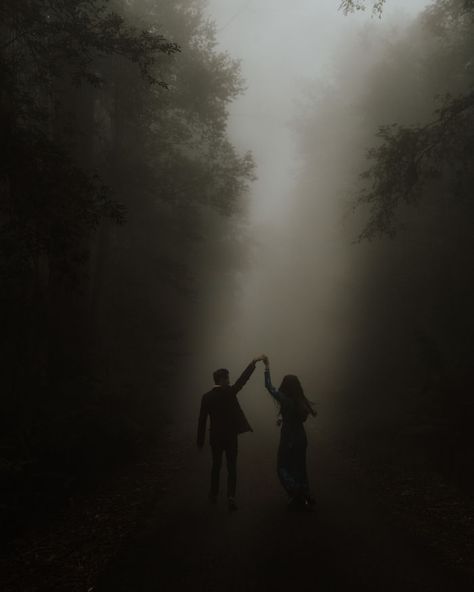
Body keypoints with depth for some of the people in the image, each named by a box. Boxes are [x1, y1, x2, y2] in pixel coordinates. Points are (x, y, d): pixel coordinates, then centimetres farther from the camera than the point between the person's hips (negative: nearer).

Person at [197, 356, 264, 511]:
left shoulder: (206, 397, -4)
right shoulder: (229, 392, -12)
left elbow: (202, 420, -2)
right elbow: (243, 378, -7)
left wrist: (200, 441, 4)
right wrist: (253, 362, 0)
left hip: (215, 437, 3)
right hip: (231, 436, -3)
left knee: (216, 466, 20)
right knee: (232, 467, 4)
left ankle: (214, 495, 30)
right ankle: (231, 496, -10)